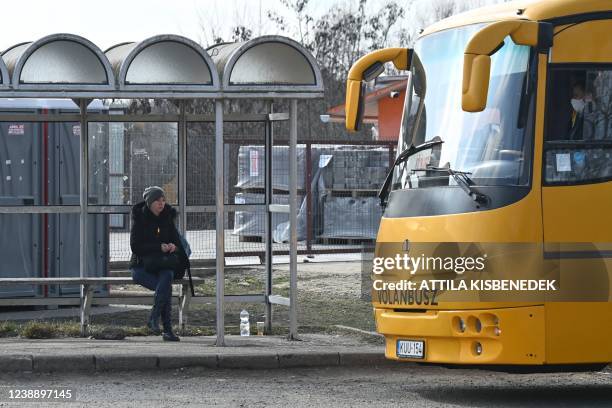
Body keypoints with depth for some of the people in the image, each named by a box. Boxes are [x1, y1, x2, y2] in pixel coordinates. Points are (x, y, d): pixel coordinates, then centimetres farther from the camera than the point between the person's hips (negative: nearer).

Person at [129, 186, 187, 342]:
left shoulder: (167, 218, 9)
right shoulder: (140, 218, -3)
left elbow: (177, 242, 12)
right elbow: (135, 246, -11)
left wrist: (174, 247, -13)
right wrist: (159, 247, -21)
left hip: (162, 265, 3)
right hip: (141, 266, -3)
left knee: (167, 276, -34)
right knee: (165, 287, -31)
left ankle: (153, 319, -34)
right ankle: (167, 329, -32)